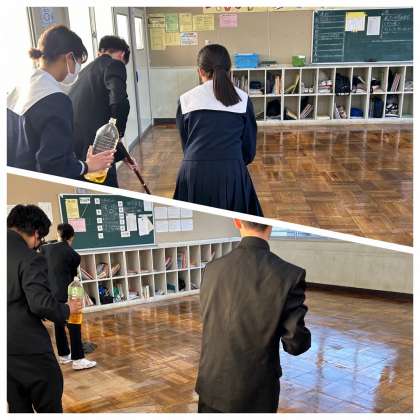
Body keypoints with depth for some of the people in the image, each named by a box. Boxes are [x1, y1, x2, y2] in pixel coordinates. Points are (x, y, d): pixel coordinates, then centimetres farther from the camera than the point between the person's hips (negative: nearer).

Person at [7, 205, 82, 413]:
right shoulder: (30, 259, -17)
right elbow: (41, 303, -24)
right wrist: (66, 309, -6)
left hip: (8, 348, 7)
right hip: (28, 347, -7)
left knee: (18, 407, 18)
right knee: (50, 407, 8)